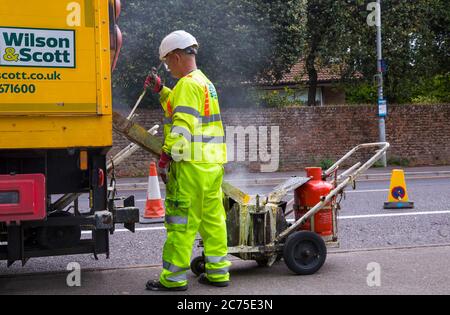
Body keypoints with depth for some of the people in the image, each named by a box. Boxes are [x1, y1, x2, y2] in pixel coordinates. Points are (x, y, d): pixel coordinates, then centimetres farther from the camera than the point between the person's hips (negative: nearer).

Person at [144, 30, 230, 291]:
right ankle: (218, 272, 19)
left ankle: (174, 277, 5)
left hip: (191, 165, -9)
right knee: (213, 218, 12)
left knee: (182, 222, -2)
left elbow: (183, 124, -21)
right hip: (213, 164, 10)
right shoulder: (205, 82, 19)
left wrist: (167, 155, -20)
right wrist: (160, 89, 31)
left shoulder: (187, 84, -11)